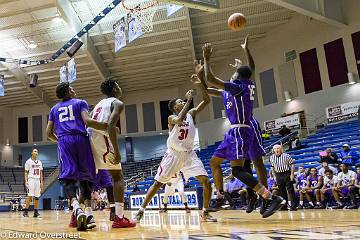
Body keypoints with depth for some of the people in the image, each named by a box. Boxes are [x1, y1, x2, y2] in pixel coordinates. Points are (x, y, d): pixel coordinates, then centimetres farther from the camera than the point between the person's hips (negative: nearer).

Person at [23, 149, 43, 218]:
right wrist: (26, 181, -11)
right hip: (31, 180, -5)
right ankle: (25, 211, -4)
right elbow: (26, 172, -1)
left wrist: (41, 182, 10)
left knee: (37, 196, 4)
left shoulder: (39, 162, 15)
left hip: (38, 180, 5)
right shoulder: (28, 161, 1)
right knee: (30, 196, -12)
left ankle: (36, 212, 8)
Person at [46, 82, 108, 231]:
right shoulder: (80, 103, 12)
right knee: (85, 177, 3)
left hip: (64, 142, 2)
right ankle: (88, 213, -8)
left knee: (68, 177, -5)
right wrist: (109, 127, -4)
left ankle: (77, 208, -30)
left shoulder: (54, 109, 24)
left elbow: (48, 133, 20)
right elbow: (88, 121, -7)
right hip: (81, 139, -2)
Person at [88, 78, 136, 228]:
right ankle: (119, 218, -4)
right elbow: (110, 125, -15)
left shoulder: (99, 104, 28)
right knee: (118, 176, 1)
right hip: (101, 138, -8)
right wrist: (116, 151, -18)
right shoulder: (117, 103, 3)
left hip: (88, 138, 8)